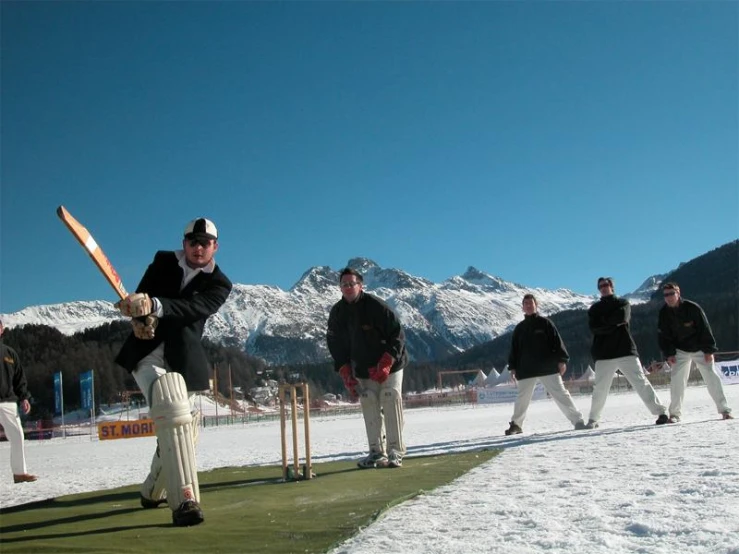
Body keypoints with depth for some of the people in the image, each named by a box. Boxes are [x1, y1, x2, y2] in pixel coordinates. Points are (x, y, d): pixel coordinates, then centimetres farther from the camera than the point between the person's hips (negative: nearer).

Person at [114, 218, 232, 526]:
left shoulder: (219, 284, 1)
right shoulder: (163, 261, 9)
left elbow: (194, 308, -19)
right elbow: (140, 298, 7)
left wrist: (154, 305, -36)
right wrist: (140, 317, -18)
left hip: (183, 360, 2)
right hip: (147, 353, -2)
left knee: (176, 425, 12)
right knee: (174, 415, -25)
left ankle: (153, 492, 38)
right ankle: (184, 500, -30)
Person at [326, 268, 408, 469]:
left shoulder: (376, 306, -19)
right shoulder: (337, 313, -3)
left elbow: (397, 334, -17)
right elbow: (336, 345, 6)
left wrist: (386, 364, -23)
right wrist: (346, 374, -3)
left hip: (389, 365, -4)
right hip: (363, 370, 4)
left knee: (391, 403, -12)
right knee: (370, 407, -3)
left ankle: (395, 452, -7)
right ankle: (377, 452, 3)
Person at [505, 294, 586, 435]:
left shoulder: (545, 323, 4)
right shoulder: (519, 328, 14)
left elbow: (557, 342, 0)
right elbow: (514, 349, 15)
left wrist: (562, 360, -9)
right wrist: (513, 367, 8)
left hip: (548, 367, -3)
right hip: (526, 370, 3)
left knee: (560, 394, -5)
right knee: (522, 398, 8)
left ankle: (577, 420, -1)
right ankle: (516, 425, 22)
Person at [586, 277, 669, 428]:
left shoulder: (622, 303, 11)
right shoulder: (594, 309, 14)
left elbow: (622, 316, -12)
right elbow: (594, 327, -4)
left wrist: (604, 321, -3)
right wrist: (614, 323, -10)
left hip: (626, 351, -1)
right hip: (604, 355, 2)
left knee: (640, 382, -8)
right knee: (599, 389, 3)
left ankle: (661, 411, -7)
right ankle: (593, 419, 16)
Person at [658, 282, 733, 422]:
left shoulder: (693, 308, -19)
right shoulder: (664, 313, -9)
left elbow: (705, 329, -14)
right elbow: (663, 336, -3)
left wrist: (709, 350, -15)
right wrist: (669, 354, -10)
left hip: (700, 349, -2)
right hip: (680, 351, 2)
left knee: (711, 376, -6)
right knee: (676, 379, -7)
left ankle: (724, 410, 1)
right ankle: (675, 413, 1)